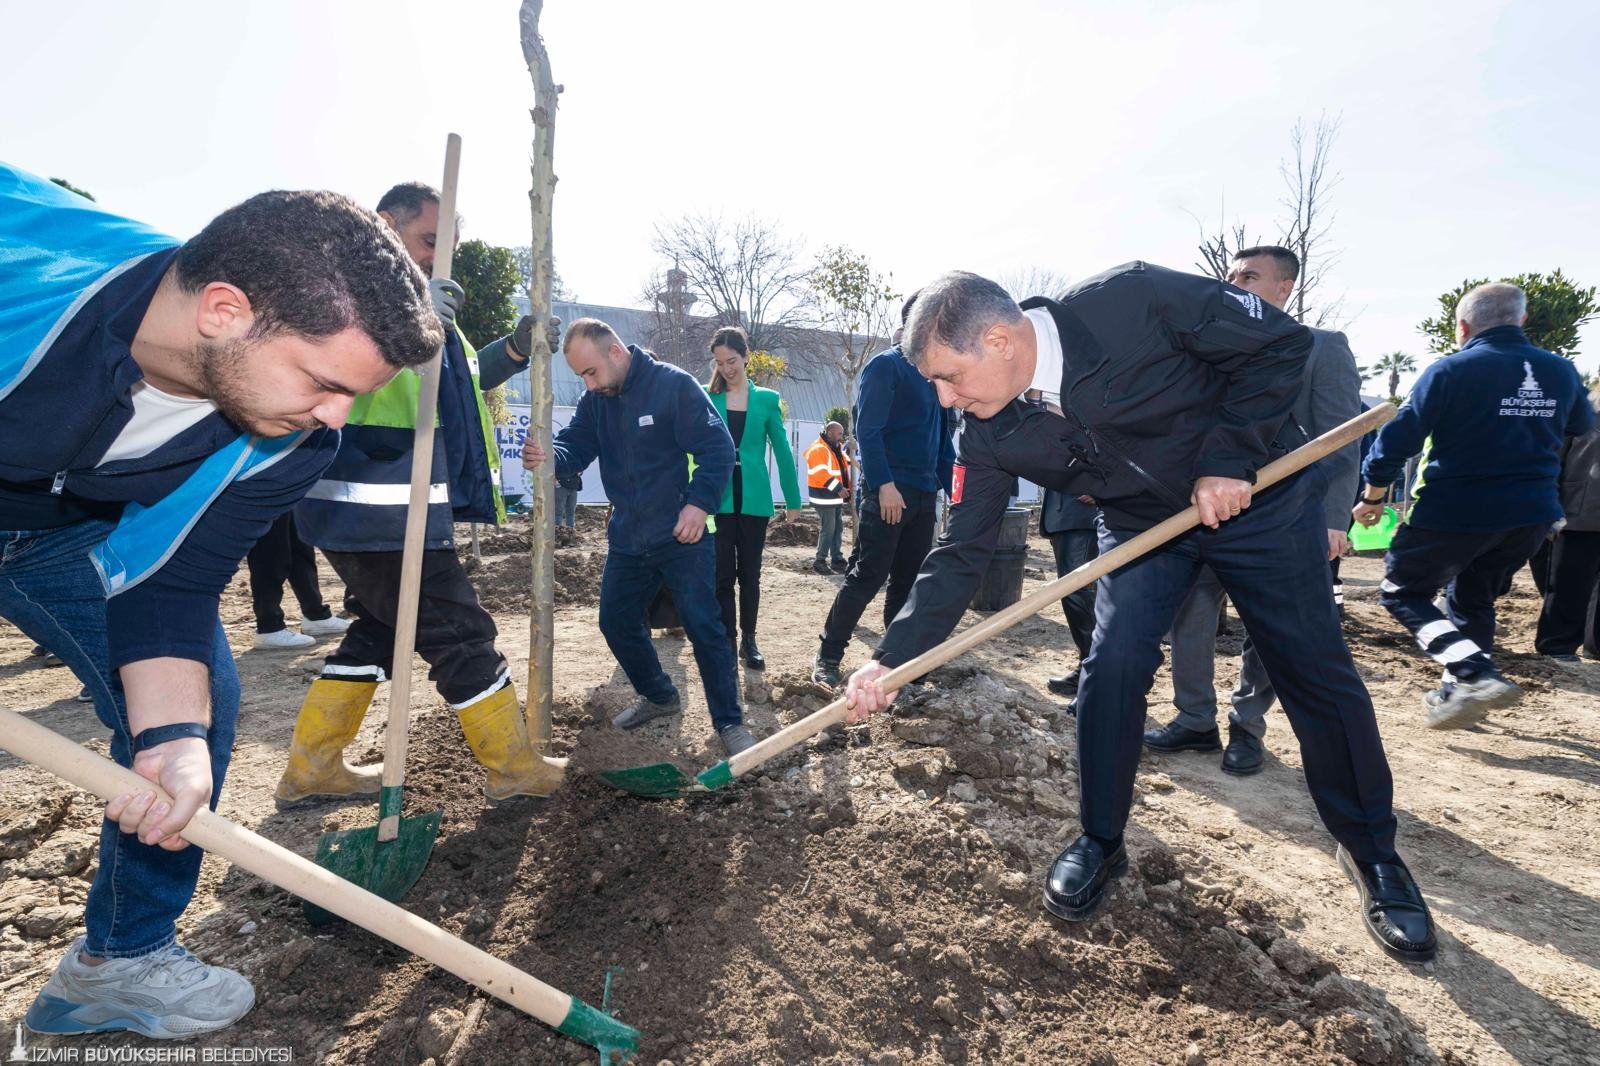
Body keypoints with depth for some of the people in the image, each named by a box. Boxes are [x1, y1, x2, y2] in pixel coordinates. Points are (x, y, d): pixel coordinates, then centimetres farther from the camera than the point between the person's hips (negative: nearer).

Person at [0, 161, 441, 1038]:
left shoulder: (284, 442, -23)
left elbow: (168, 584, -17)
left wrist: (174, 735, -32)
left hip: (78, 532, 3)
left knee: (197, 699, -4)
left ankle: (119, 960, 17)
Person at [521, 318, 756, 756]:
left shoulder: (674, 385, -14)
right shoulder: (595, 401, 5)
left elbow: (718, 447, -16)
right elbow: (575, 445, -3)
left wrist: (699, 502, -26)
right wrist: (549, 456, -26)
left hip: (682, 537, -7)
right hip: (627, 539, 7)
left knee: (704, 628, -5)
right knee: (616, 623, 14)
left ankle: (729, 722, 9)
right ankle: (659, 696, 36)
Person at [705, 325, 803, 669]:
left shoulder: (767, 399, 5)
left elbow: (782, 451, 7)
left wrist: (793, 500, 6)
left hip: (754, 498, 1)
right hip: (718, 497, -1)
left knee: (749, 572, 9)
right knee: (723, 573, 1)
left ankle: (749, 640, 21)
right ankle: (726, 639, 13)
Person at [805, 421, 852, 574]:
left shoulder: (836, 449, 17)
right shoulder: (818, 449, -14)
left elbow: (842, 470, 24)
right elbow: (820, 474, -24)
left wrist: (846, 488, 11)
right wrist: (838, 488, -24)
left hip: (837, 497, 10)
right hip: (825, 497, -10)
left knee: (838, 529, 11)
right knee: (828, 530, -8)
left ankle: (837, 560, 18)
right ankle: (819, 561, 1)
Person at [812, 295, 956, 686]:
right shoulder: (885, 365, -5)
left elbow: (943, 438, 22)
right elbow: (867, 430, -15)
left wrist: (952, 486, 15)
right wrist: (884, 484, -24)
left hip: (923, 495, 8)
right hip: (886, 492, -7)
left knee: (908, 581, 10)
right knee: (866, 577, -5)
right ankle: (828, 657, 7)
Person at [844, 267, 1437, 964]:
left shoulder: (1131, 300, -31)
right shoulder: (988, 434, -17)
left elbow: (1281, 342, -19)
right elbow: (962, 554, -14)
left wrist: (1230, 457, -27)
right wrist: (893, 657, -21)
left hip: (1258, 494, -2)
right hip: (1142, 520, 3)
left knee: (1315, 673, 3)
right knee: (1111, 667, -11)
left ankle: (1371, 852, 26)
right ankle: (1100, 842, 11)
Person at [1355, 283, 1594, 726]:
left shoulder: (1450, 370, -13)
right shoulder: (1562, 371, 6)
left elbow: (1398, 437, -13)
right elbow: (1580, 425, 25)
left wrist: (1372, 497, -1)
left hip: (1455, 511, -6)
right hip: (1533, 514, 6)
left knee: (1402, 593, 6)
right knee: (1473, 601, 23)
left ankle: (1476, 675, -13)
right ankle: (1456, 692, 29)